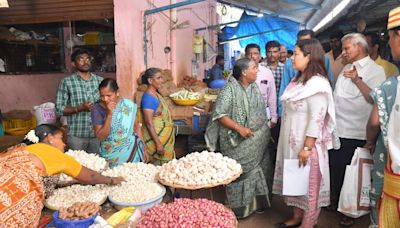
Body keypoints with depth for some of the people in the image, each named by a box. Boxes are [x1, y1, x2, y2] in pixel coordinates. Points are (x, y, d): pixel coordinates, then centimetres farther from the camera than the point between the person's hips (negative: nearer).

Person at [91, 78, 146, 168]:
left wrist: (143, 149, 7)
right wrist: (109, 114, -25)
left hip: (131, 152, 1)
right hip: (110, 155, -1)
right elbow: (101, 137, -16)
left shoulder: (128, 105, -6)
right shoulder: (97, 109, -9)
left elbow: (137, 127, 5)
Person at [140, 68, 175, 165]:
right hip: (155, 137, -9)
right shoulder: (148, 98, -18)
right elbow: (149, 123, -21)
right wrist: (158, 143, -23)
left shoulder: (156, 94, 9)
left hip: (165, 138, 9)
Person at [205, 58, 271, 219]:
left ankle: (254, 203, 31)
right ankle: (239, 208, 23)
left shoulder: (255, 88, 7)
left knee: (253, 170, 13)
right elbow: (219, 114, -18)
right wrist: (239, 128, -23)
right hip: (235, 141, -5)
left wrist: (263, 132, 7)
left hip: (254, 140, 6)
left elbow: (262, 113, 14)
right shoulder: (230, 89, -14)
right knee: (238, 173, 6)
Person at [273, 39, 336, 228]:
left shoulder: (317, 84, -19)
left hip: (306, 144, -9)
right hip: (293, 142, 9)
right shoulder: (299, 80, 10)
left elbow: (317, 120, -23)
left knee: (308, 183, 6)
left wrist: (307, 148, -23)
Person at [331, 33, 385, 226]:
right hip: (336, 129, 7)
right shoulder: (347, 68, 13)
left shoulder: (375, 70, -9)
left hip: (354, 133, -6)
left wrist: (358, 80, -28)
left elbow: (376, 99, -24)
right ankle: (336, 201, 35)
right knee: (335, 169, 16)